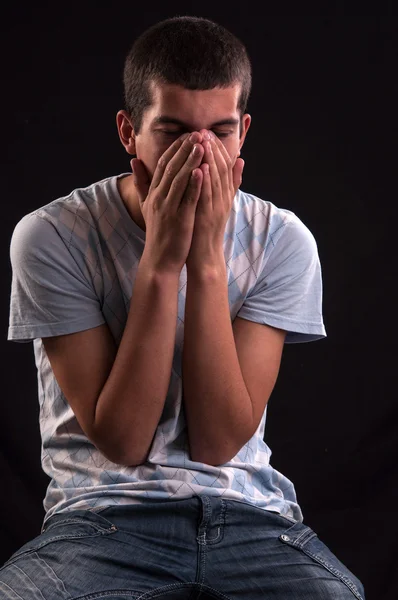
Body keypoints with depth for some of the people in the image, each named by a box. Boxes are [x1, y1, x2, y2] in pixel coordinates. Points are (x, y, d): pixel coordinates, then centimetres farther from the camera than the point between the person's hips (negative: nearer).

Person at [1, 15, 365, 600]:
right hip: (103, 515, -1)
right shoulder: (51, 236, -9)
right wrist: (161, 261, -19)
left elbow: (218, 442, -9)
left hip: (249, 515, 2)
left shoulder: (283, 240, -3)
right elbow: (121, 440, -12)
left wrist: (207, 259, -17)